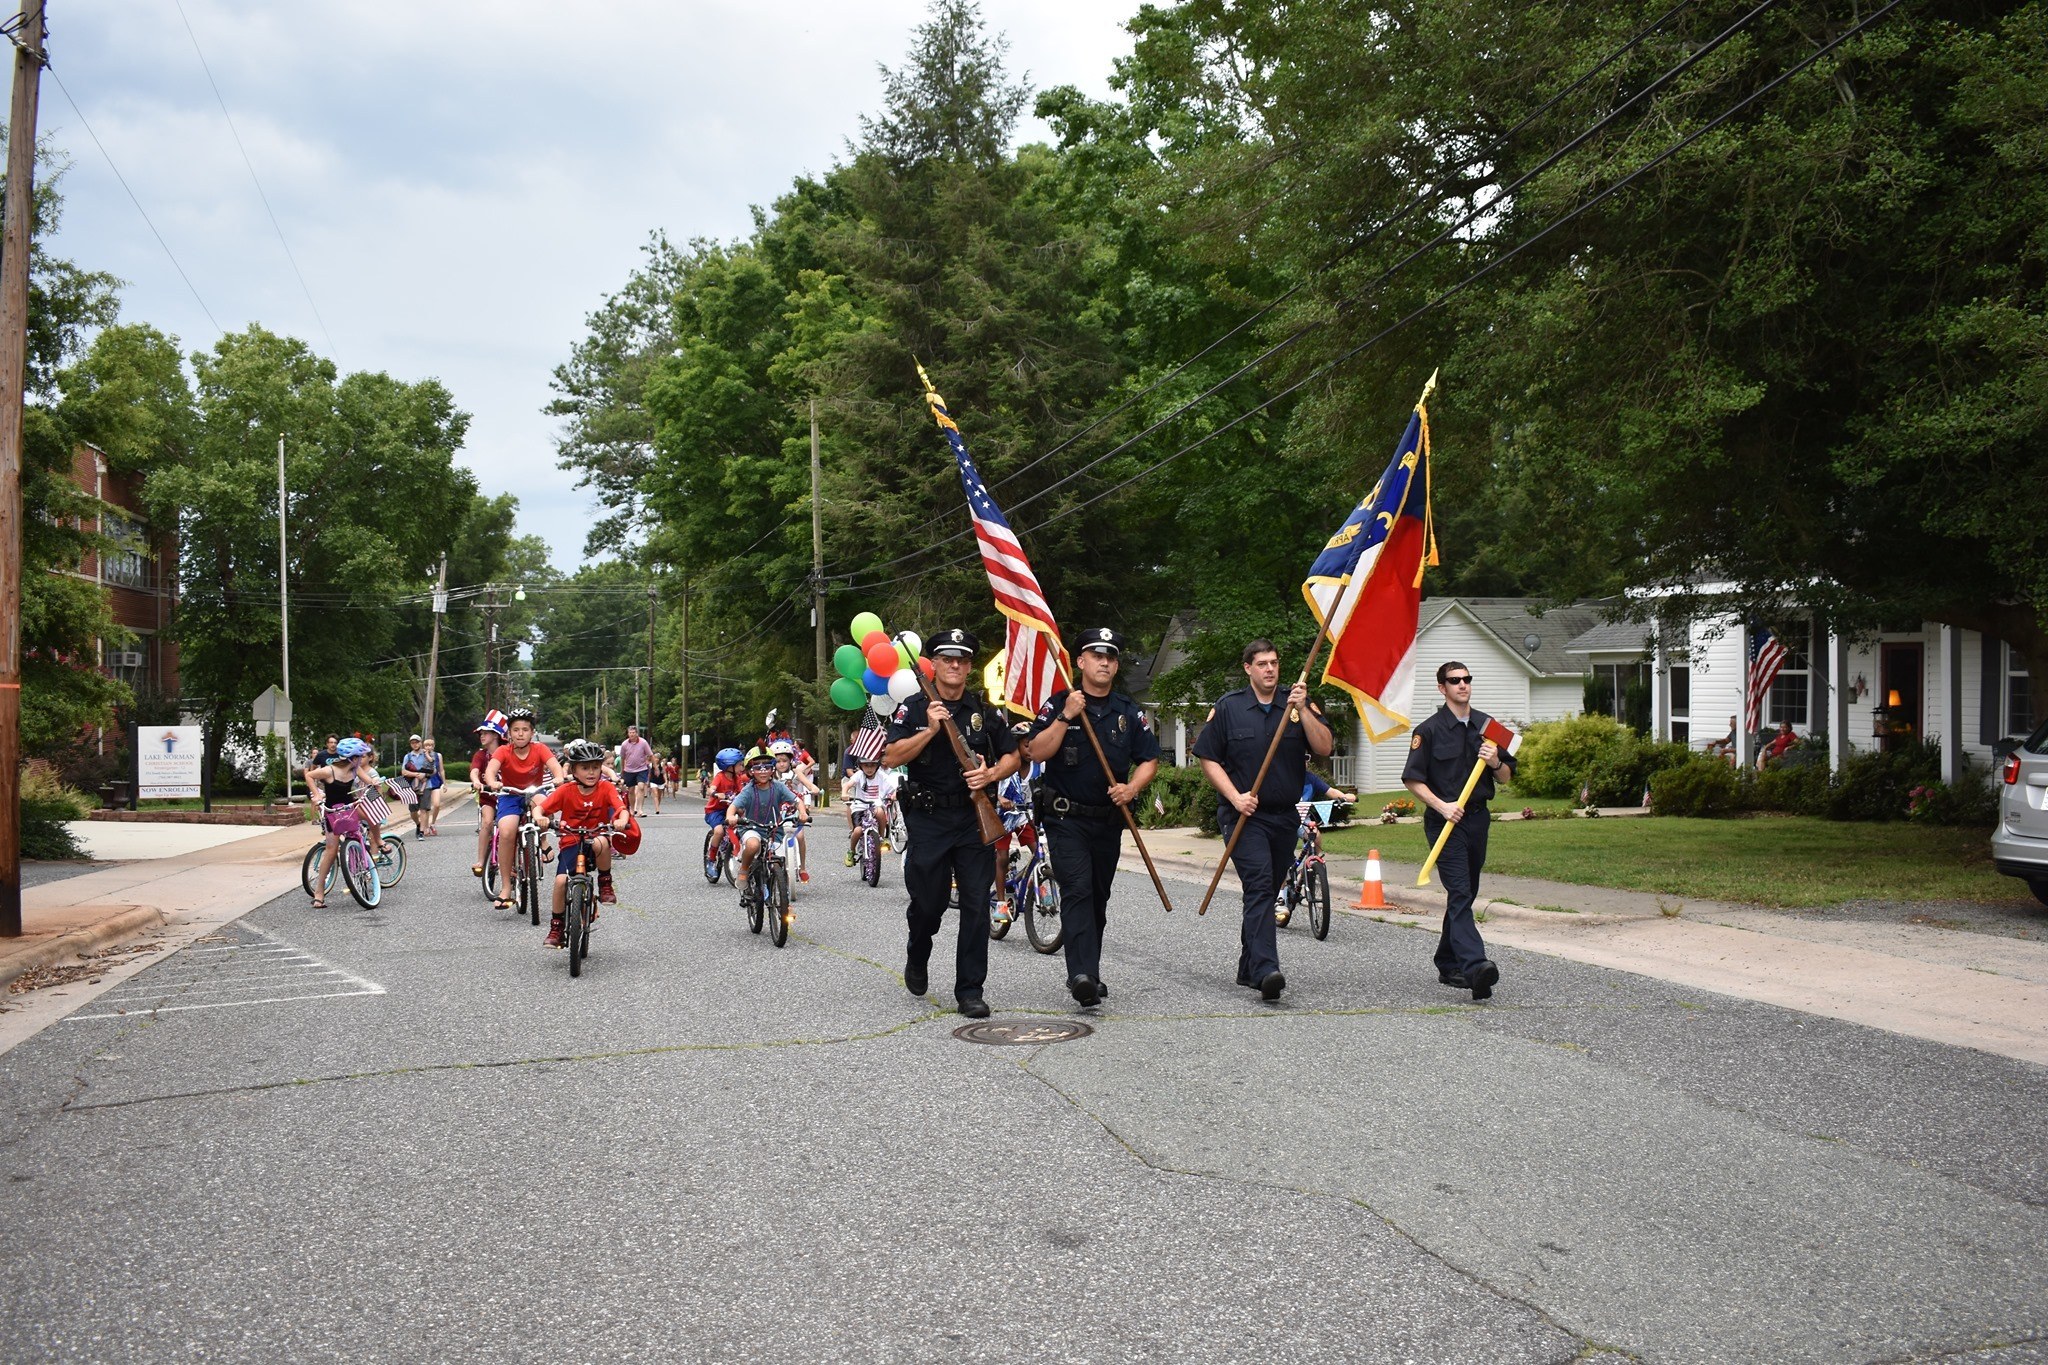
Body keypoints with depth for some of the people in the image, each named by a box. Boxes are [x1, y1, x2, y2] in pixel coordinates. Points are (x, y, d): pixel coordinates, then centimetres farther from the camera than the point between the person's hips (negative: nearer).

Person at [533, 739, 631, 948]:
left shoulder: (606, 788, -7)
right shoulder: (566, 791, -6)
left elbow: (622, 808, -20)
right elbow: (540, 807, -11)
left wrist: (622, 820, -44)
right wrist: (539, 818, -36)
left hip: (595, 838, -1)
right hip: (571, 842, 1)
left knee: (600, 843, -38)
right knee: (561, 880, -19)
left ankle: (605, 883, -11)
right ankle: (556, 927, 1)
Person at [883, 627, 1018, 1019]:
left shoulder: (985, 712, 8)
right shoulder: (913, 709, 2)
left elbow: (1012, 756, 13)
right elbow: (890, 758, -7)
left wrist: (990, 774, -7)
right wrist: (930, 730, -17)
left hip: (975, 818, 2)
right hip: (928, 819, -1)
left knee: (976, 906, -3)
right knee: (928, 901, 5)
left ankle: (969, 990, 4)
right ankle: (917, 958, 37)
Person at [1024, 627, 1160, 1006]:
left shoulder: (1129, 712, 9)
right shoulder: (1058, 704, -1)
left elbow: (1149, 759, 11)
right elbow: (1036, 752, -10)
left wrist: (1131, 788, -8)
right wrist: (1066, 717, -19)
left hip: (1109, 819, 5)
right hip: (1065, 818, -4)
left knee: (1098, 898, 12)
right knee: (1077, 890, -18)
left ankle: (1087, 973, 24)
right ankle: (1082, 975, -25)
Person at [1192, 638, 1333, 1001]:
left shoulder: (1298, 705, 8)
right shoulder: (1228, 707, 2)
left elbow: (1323, 748, -4)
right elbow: (1208, 758, 2)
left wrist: (1302, 710, -15)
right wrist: (1235, 797, -10)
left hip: (1285, 817, 4)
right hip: (1245, 816, -4)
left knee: (1267, 892, 11)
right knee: (1259, 885, -19)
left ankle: (1248, 968, 24)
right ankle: (1266, 970, -28)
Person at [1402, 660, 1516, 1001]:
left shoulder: (1487, 726, 12)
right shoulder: (1429, 729, -3)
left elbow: (1507, 775, 16)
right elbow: (1412, 779, -5)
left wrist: (1495, 762, -6)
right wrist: (1442, 806, -17)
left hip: (1477, 819, 6)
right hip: (1444, 820, -6)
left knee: (1464, 894, 13)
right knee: (1460, 893, -16)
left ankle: (1448, 964, 25)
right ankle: (1474, 966, -27)